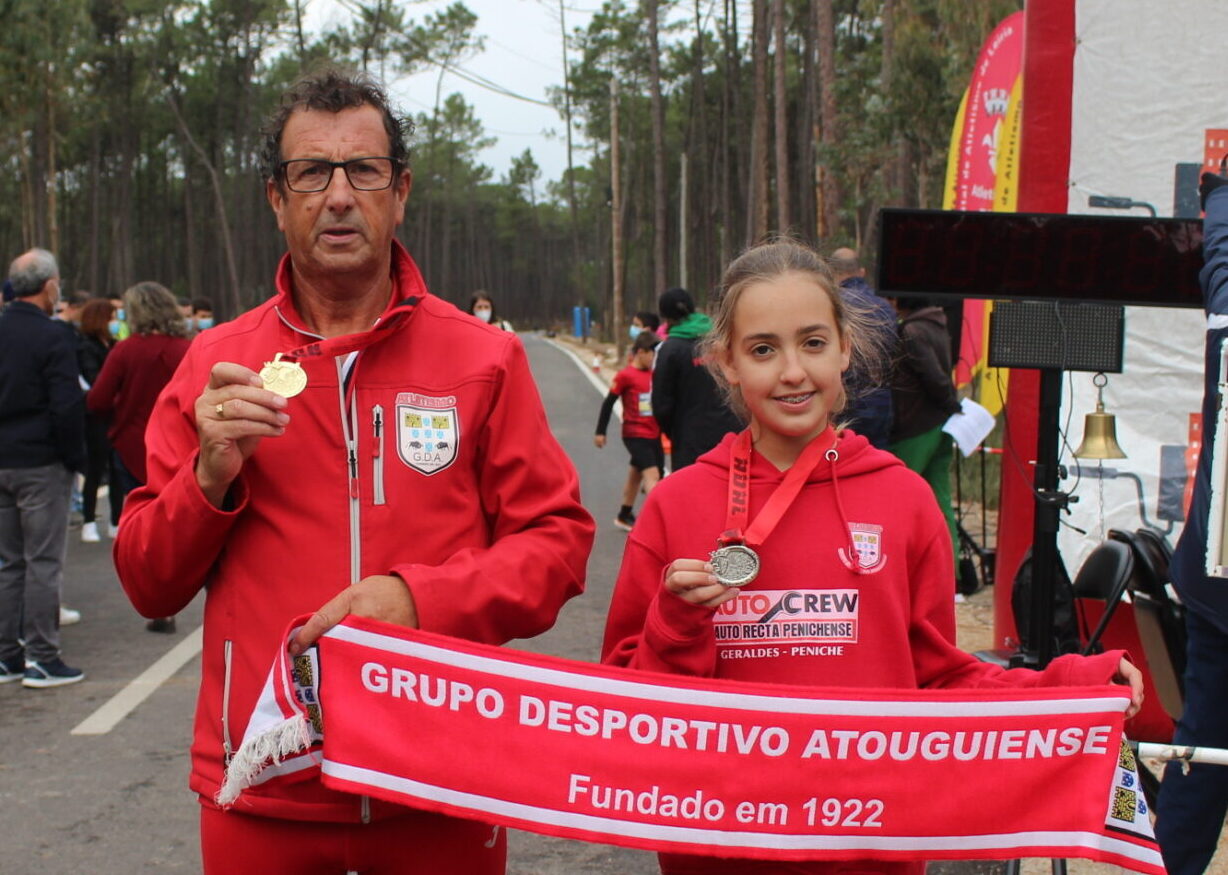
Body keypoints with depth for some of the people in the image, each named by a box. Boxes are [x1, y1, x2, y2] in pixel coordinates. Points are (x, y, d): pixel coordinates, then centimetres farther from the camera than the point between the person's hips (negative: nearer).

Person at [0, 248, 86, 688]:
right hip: (41, 465, -6)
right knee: (44, 561, -1)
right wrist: (74, 458, -8)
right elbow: (67, 406, -18)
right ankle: (41, 659, 1)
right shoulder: (52, 336, -14)